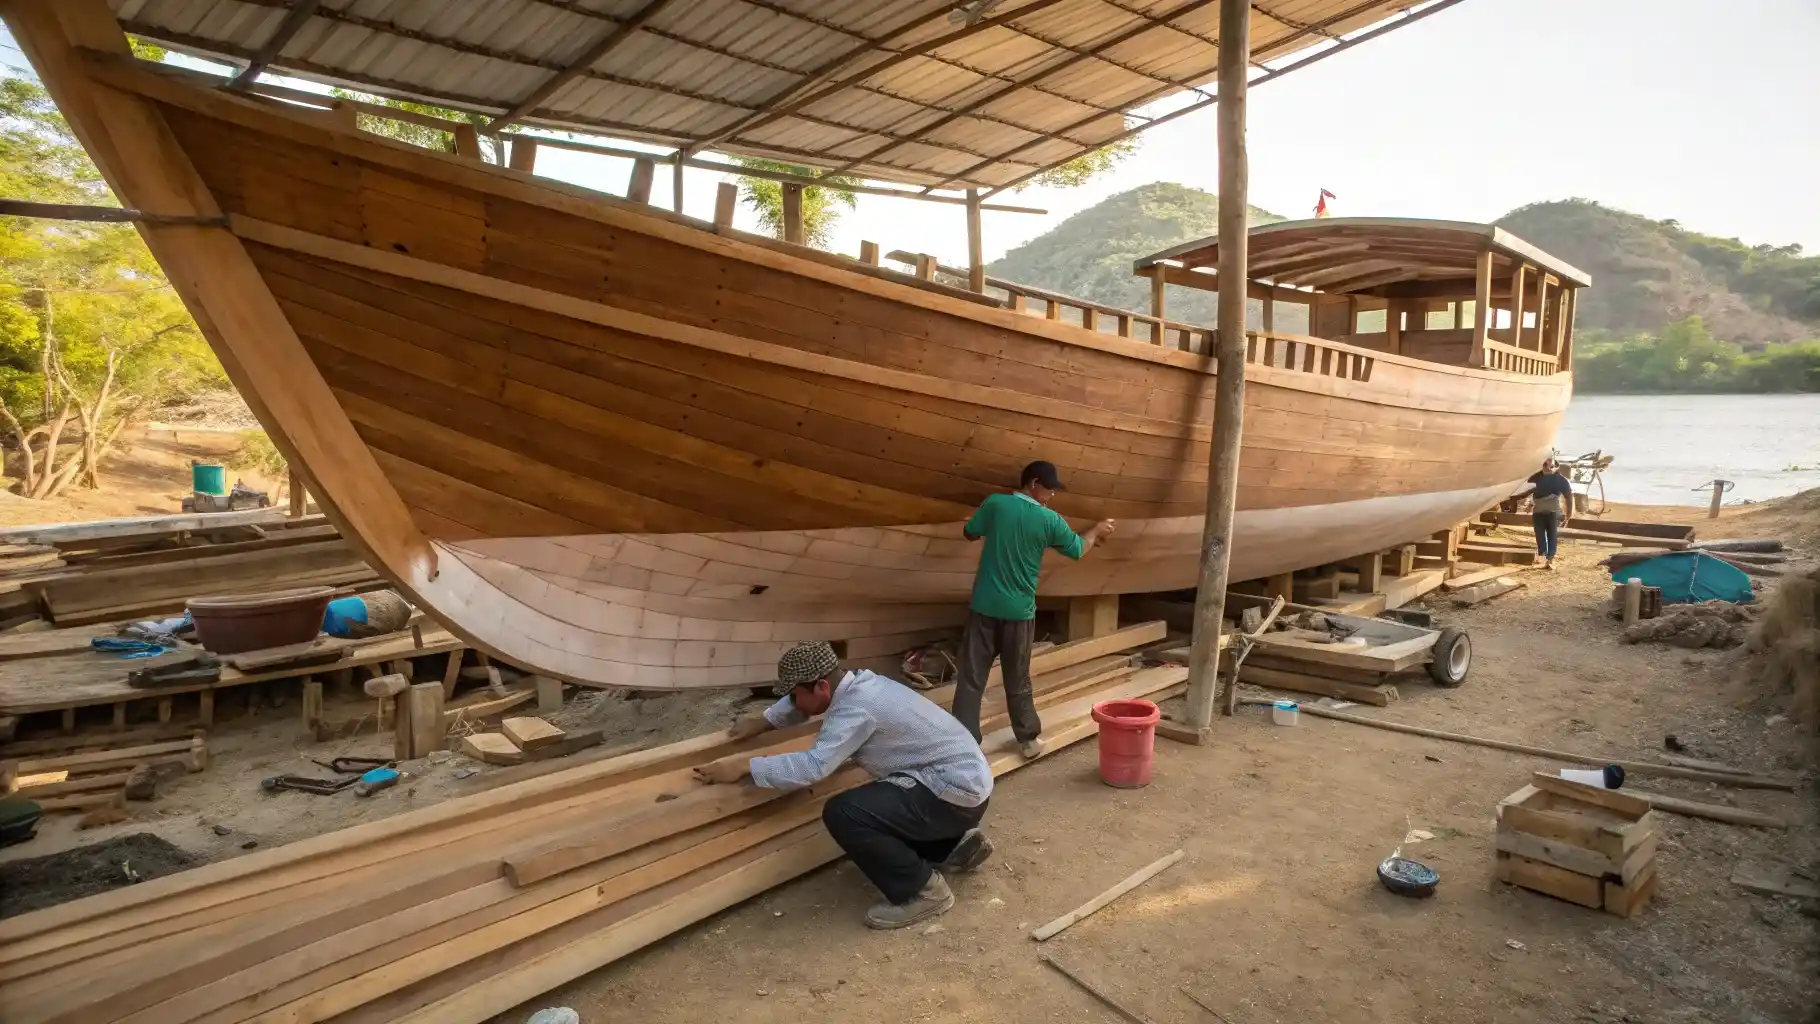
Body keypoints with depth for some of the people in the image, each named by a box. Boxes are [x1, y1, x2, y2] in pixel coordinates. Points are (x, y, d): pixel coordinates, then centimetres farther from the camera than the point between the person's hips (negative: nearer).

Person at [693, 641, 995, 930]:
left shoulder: (856, 708, -23)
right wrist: (762, 721, 19)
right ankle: (957, 844, 23)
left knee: (842, 814, -20)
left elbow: (813, 766, -31)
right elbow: (799, 701, 26)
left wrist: (744, 766, -23)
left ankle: (922, 890, -5)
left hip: (957, 793, -10)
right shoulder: (857, 682, 5)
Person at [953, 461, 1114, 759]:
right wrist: (1097, 531, 30)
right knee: (1018, 681, 14)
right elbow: (1078, 549, 11)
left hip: (984, 606, 1)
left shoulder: (995, 503, -5)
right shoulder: (1049, 520, -6)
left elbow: (970, 533, 9)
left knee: (971, 678, 5)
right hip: (1019, 611, 0)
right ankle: (1029, 739, 27)